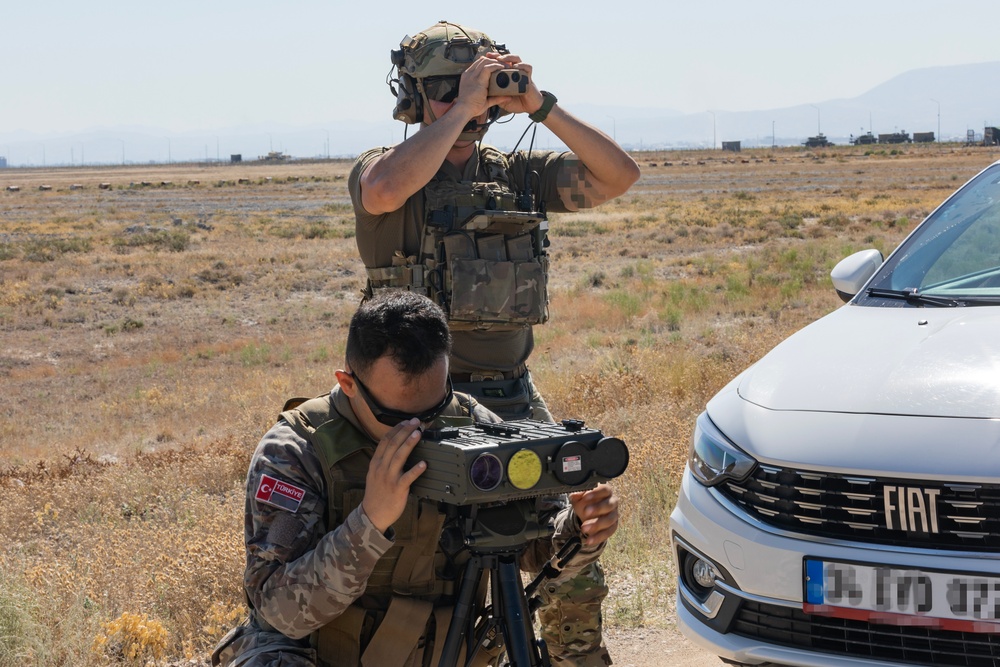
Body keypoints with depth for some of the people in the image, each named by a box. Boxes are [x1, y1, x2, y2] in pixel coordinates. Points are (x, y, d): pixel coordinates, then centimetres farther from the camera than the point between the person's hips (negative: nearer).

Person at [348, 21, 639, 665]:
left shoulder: (519, 174, 11)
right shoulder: (384, 168, -2)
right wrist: (462, 109, -20)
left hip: (514, 397, 4)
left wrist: (541, 106, -5)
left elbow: (618, 176, 2)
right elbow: (385, 191, -28)